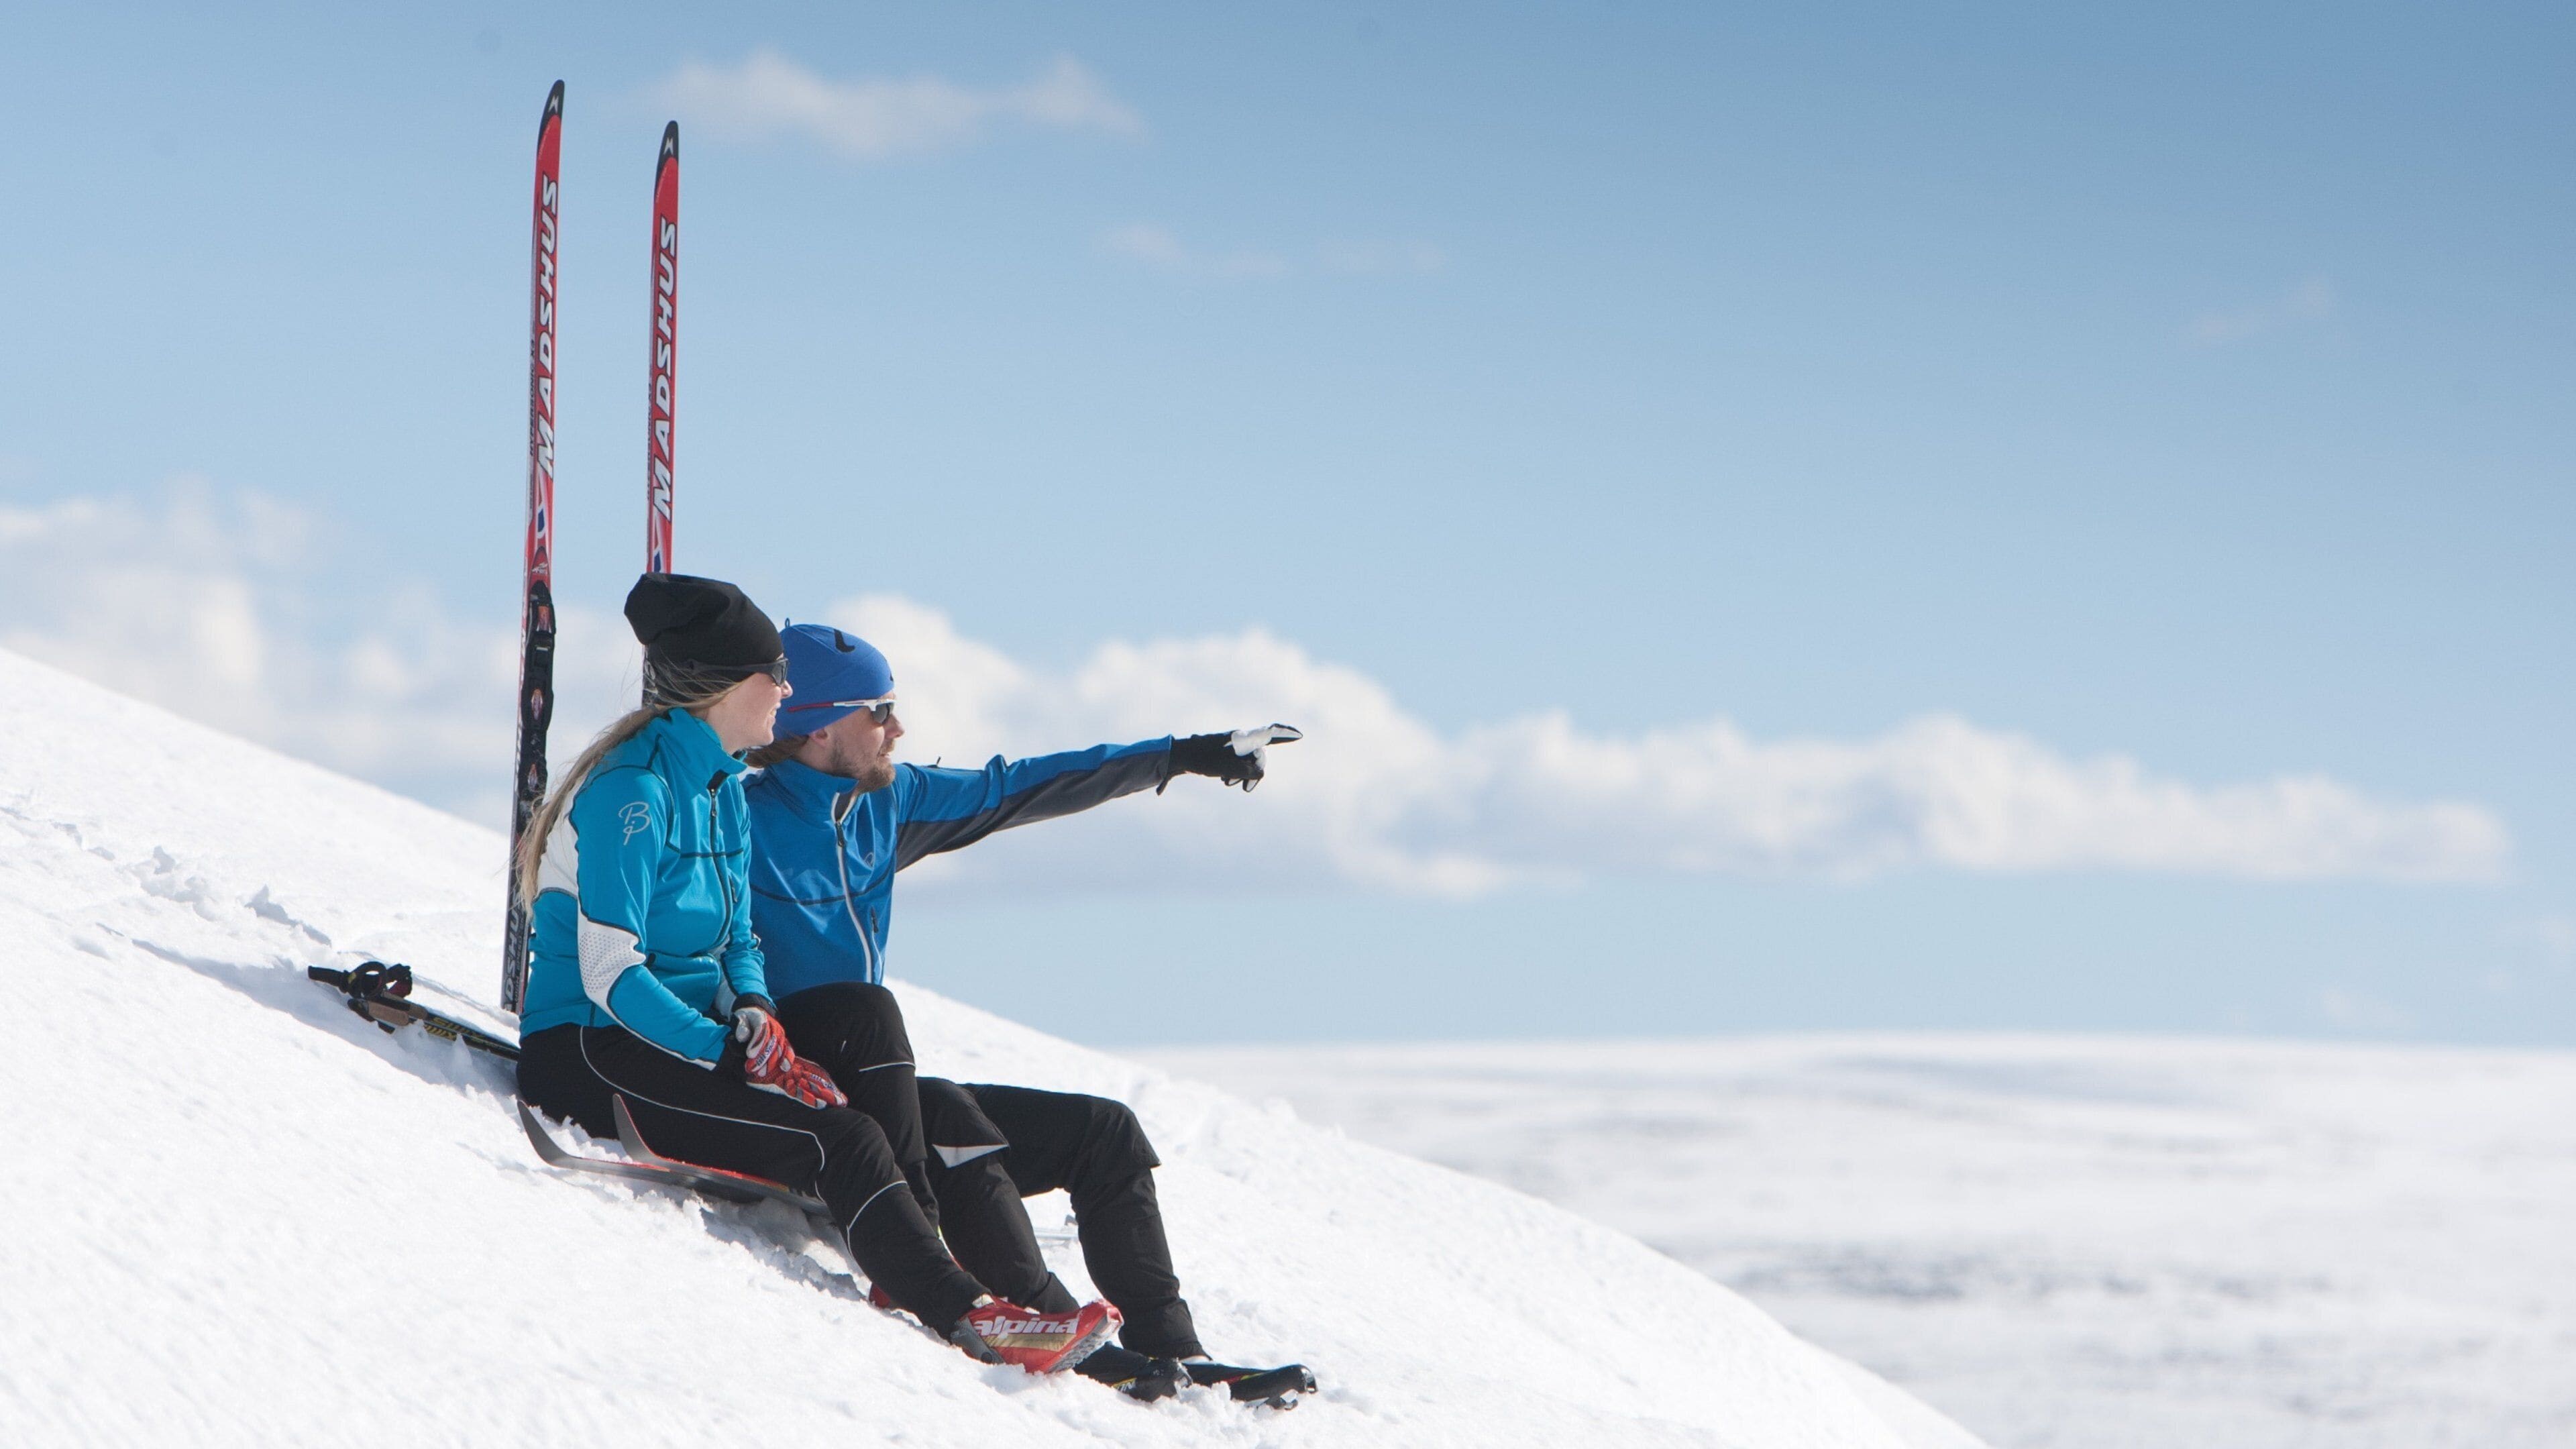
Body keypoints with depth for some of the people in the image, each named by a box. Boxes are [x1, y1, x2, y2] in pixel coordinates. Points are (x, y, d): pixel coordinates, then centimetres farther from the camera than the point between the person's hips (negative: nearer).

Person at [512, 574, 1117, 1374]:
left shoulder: (722, 787, 12)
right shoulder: (635, 790, -17)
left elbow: (737, 942, 16)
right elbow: (610, 975, -22)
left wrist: (753, 1011, -8)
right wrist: (741, 1053, -25)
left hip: (689, 1032, 9)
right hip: (589, 1056, -9)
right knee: (838, 1138, -25)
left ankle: (918, 1258, -19)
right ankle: (964, 1316, -29)